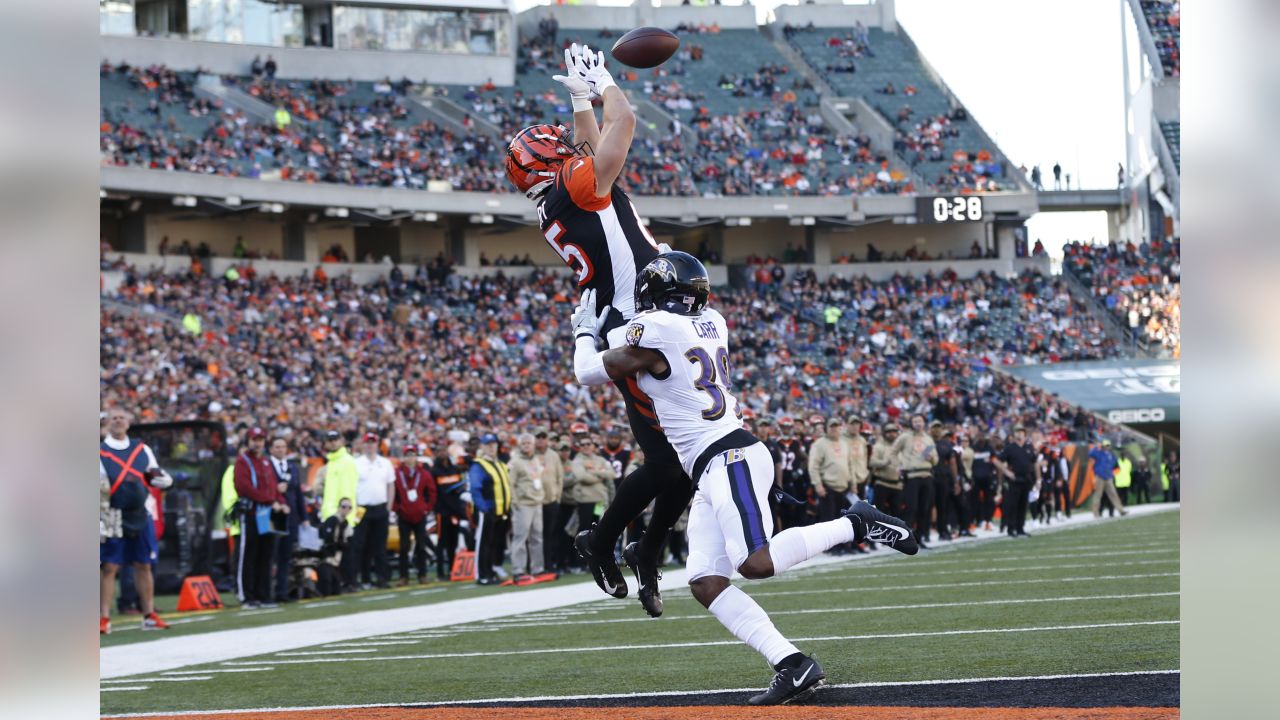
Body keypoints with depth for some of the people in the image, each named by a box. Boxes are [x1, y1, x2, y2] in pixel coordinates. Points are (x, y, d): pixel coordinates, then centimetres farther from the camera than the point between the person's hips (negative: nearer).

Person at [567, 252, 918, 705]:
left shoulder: (654, 330, -8)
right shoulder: (711, 324, 16)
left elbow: (589, 373, 2)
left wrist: (584, 329, 20)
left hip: (730, 458, -9)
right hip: (712, 475, 9)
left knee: (756, 563, -22)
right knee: (705, 583, -3)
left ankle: (854, 524, -10)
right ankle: (792, 666, -13)